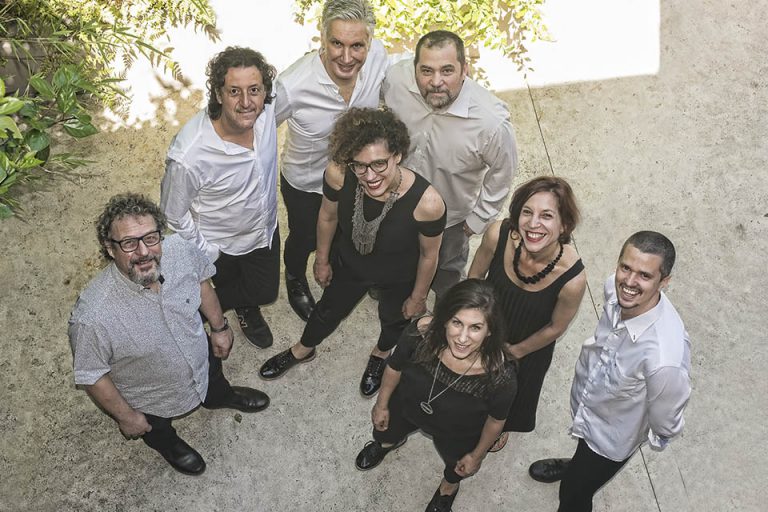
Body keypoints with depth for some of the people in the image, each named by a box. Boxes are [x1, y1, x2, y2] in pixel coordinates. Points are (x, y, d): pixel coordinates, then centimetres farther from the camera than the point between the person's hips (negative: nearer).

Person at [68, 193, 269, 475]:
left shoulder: (181, 250, -32)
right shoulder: (92, 317, -44)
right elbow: (91, 376, -25)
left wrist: (219, 326, 4)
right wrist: (126, 417, -12)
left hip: (201, 359, 3)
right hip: (153, 402, -3)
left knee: (215, 387, 37)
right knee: (158, 431, 32)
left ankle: (219, 397, 73)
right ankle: (167, 444, 67)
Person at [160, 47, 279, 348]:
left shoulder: (267, 110, -28)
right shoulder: (188, 156, -41)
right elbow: (174, 216, -21)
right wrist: (208, 256, -13)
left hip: (265, 229, 5)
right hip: (220, 246, -4)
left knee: (265, 292, 27)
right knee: (228, 292, 26)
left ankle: (247, 309, 63)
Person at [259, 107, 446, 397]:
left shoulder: (427, 202, -43)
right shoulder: (339, 175, -36)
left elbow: (429, 254, -21)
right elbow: (328, 216, -11)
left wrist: (418, 297, -4)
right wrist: (322, 260, 4)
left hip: (399, 279, -2)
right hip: (349, 264, 2)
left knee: (394, 321, 32)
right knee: (329, 310, 31)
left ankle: (380, 354, 69)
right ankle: (302, 351, 64)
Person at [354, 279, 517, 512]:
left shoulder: (500, 376, -43)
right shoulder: (420, 335, -39)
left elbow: (495, 420, -19)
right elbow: (394, 367, -15)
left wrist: (477, 455, -3)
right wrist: (382, 404, 1)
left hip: (458, 433, -1)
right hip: (408, 406, 2)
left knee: (456, 461, 33)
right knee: (385, 432, 35)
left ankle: (449, 486, 70)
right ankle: (389, 441, 73)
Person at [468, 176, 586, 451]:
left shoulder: (572, 278, -40)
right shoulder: (499, 234, -36)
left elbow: (556, 327, -18)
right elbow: (475, 276, -13)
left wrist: (514, 351, -4)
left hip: (528, 347, -1)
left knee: (514, 392, 31)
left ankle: (501, 427, 68)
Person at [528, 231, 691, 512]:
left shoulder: (664, 358, -47)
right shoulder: (616, 287, -27)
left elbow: (665, 426, -26)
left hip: (611, 438, -5)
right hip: (585, 400, 6)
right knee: (585, 449, 38)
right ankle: (578, 466, 72)